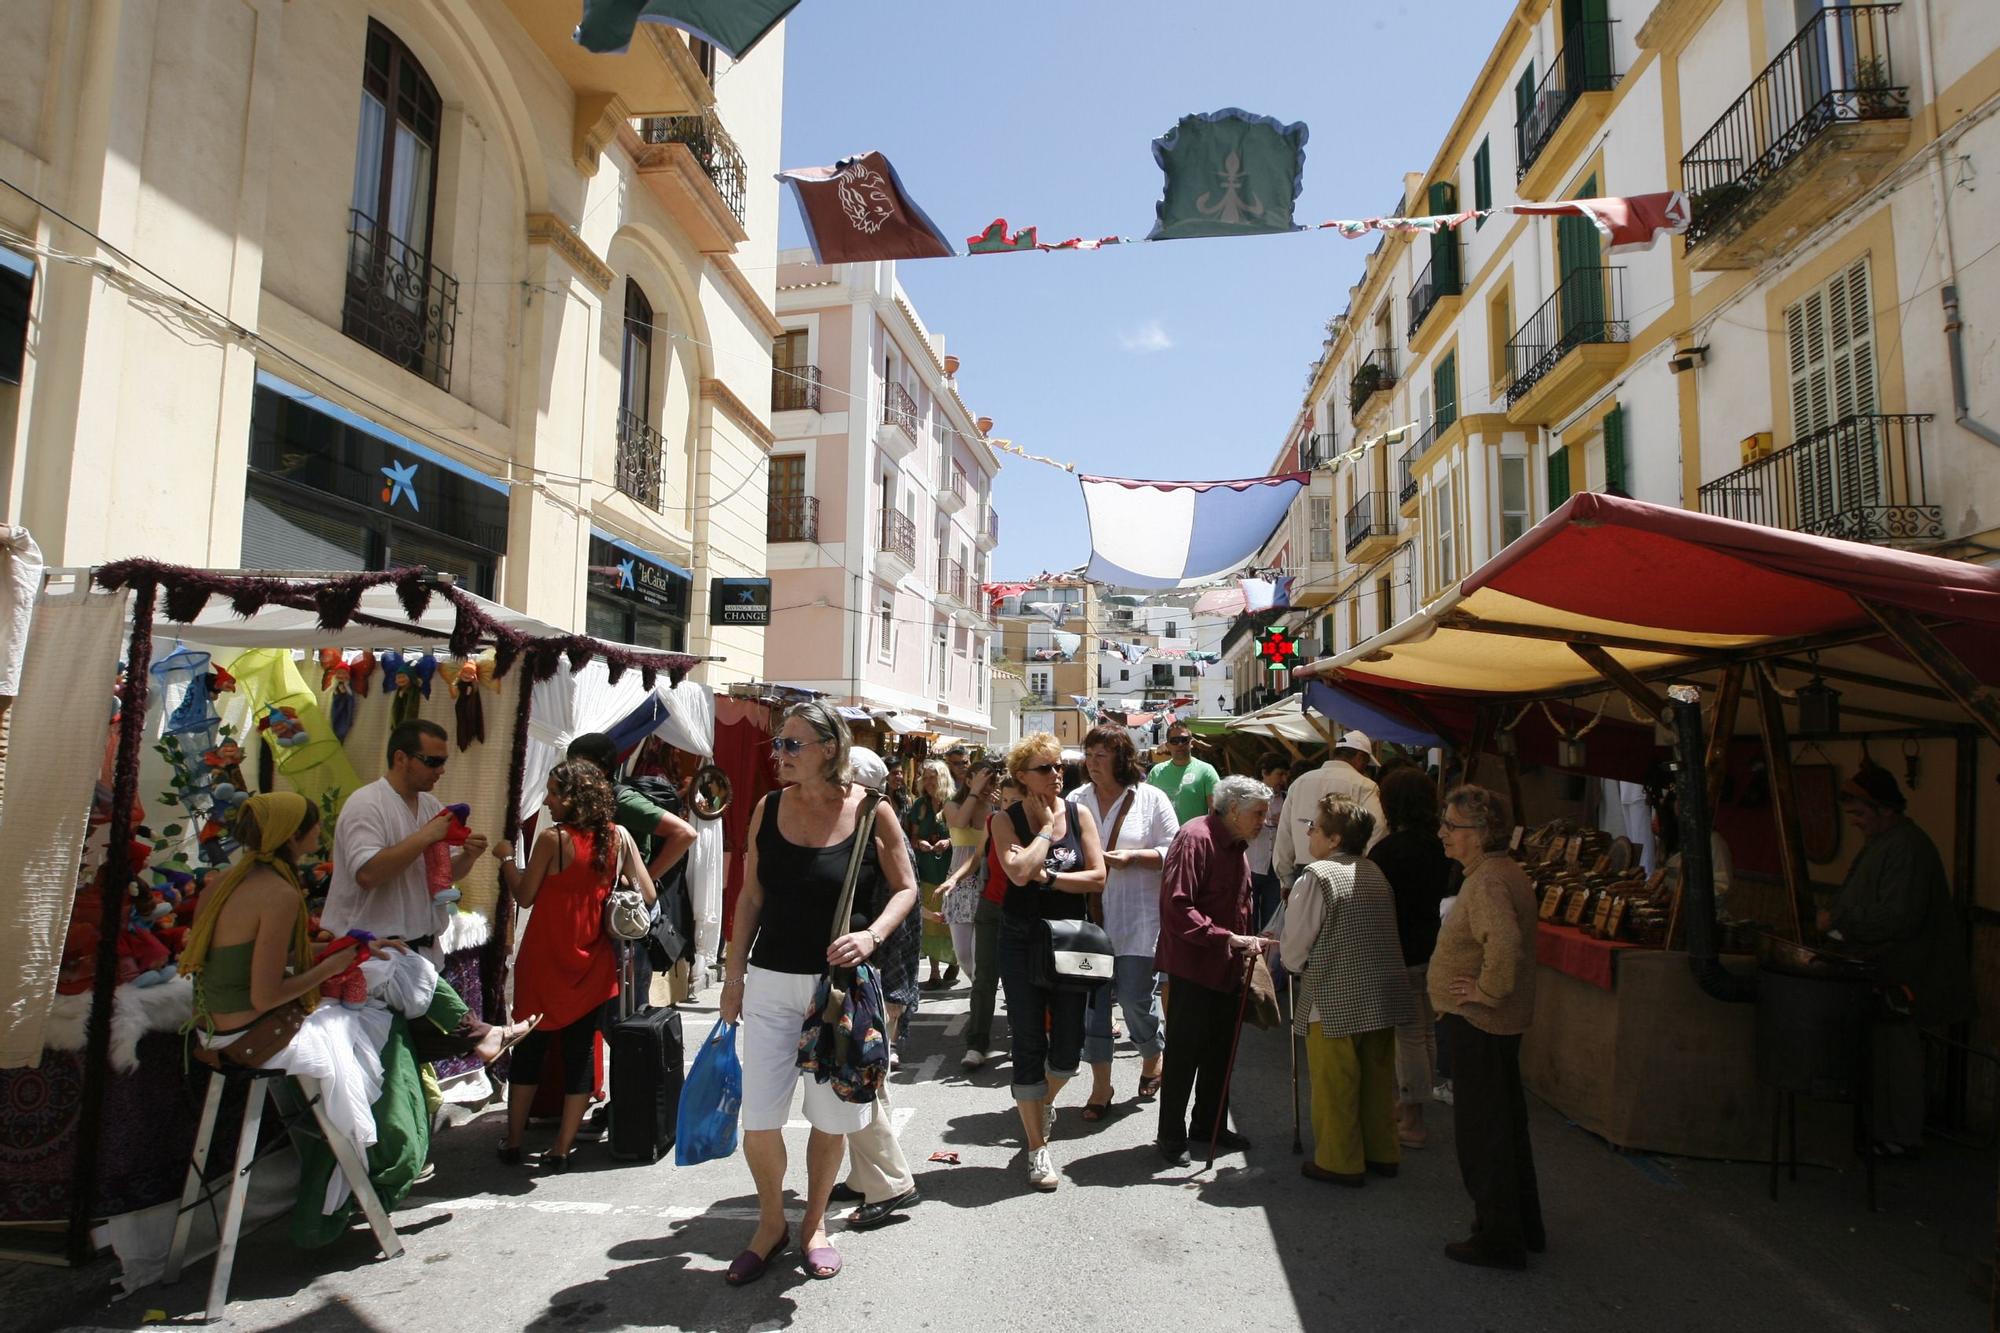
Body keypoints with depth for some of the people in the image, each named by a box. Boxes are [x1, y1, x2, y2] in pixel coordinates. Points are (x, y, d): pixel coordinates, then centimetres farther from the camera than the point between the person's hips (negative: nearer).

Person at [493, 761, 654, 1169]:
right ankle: (561, 1149, 13)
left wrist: (506, 858, 7)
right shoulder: (619, 837, -4)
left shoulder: (553, 838, -14)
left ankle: (513, 1143, 21)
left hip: (545, 960, -2)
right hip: (592, 962, 3)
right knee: (581, 1051, 9)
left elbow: (524, 896, -6)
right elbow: (647, 895, -3)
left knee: (529, 1048, 12)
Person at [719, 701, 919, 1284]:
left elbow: (905, 887, -1)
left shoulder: (870, 811, -9)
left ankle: (814, 1222, 36)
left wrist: (871, 935, -18)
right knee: (758, 1120, 1)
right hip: (773, 981, 2)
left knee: (832, 1116, 11)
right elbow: (751, 897, 7)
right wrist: (734, 973, 5)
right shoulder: (769, 809, -1)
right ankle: (771, 1224, 28)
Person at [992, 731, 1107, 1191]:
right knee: (1029, 1044, 3)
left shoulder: (1079, 814, 0)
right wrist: (1047, 824, -15)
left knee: (1069, 1044, 8)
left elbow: (1098, 877, -7)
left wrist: (1047, 877, -15)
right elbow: (1019, 871, -24)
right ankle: (1038, 1148, 17)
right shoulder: (1007, 820, -7)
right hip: (1022, 942, -2)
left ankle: (1045, 1100, 42)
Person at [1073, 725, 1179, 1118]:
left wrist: (1132, 857, -15)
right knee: (1091, 999, 4)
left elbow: (1172, 851, -2)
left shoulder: (1150, 798, -1)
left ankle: (1152, 1057, 31)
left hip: (1137, 919, -3)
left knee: (1134, 997, -1)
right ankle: (1100, 1085, 19)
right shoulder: (1078, 800, 7)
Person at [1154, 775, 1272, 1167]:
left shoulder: (1238, 846, 12)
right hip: (1192, 966, -9)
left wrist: (1246, 944, 13)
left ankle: (1210, 1124, 31)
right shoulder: (1195, 838, -19)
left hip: (1227, 968, 9)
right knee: (1184, 1053, 1)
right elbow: (1177, 907, -26)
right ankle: (1171, 1135, 14)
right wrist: (1228, 939, -27)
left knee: (1220, 1050, 17)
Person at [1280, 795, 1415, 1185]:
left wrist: (1291, 958, 9)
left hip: (1335, 1000, -7)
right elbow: (1382, 934, 14)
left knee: (1335, 1084, 8)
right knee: (1378, 1077, 19)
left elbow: (1295, 951, -14)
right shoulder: (1375, 874, 6)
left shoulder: (1316, 877, -16)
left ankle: (1339, 1162, 19)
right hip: (1384, 996, 7)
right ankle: (1382, 1153, 32)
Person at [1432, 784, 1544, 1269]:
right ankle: (1523, 1227, 36)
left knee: (1482, 1130, 3)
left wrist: (1489, 990, -26)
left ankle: (1499, 1241, 16)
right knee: (1506, 1124, 21)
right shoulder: (1503, 871, 9)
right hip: (1498, 1024, 10)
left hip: (1477, 1024, -10)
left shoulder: (1488, 881, -23)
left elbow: (1505, 944, -40)